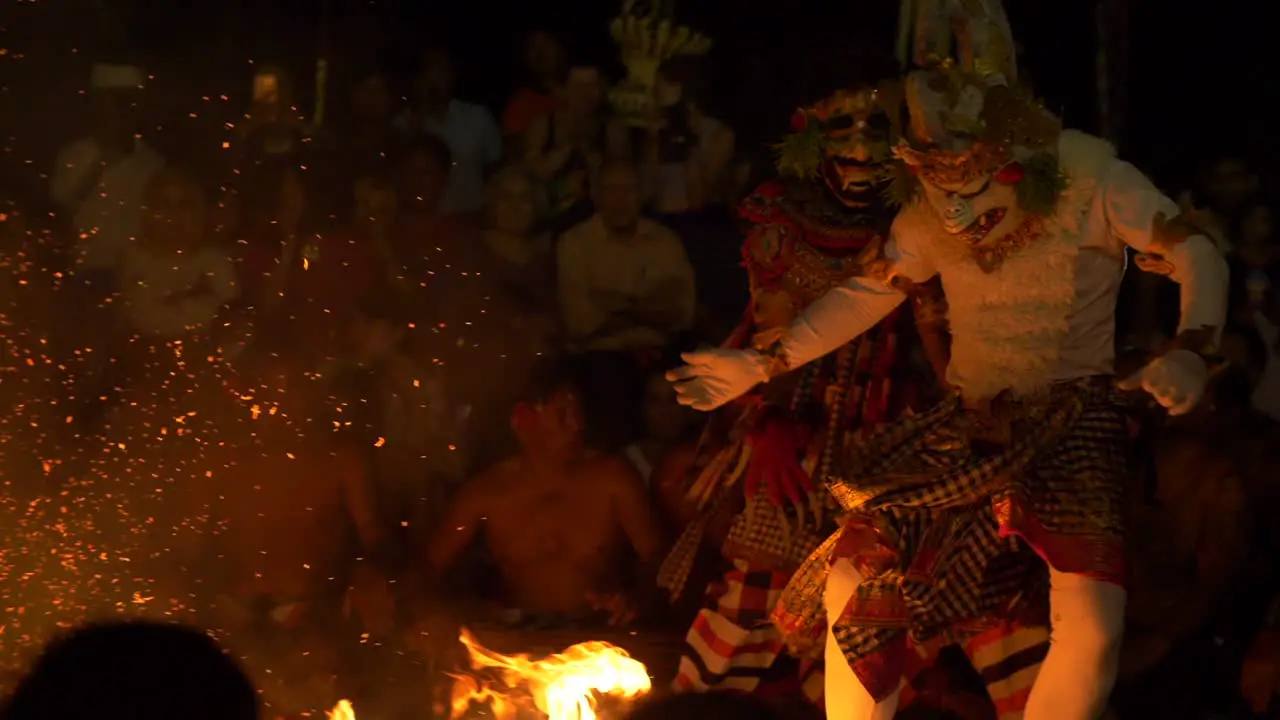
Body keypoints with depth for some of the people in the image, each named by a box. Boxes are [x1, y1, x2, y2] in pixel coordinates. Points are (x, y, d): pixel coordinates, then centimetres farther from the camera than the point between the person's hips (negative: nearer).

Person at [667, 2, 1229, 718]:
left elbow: (1198, 257, -12)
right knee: (856, 581, -7)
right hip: (970, 427, 5)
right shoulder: (933, 213, 0)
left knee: (1093, 629, -24)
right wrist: (763, 364, -3)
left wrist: (1191, 354, -31)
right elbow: (868, 292, 6)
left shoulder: (1086, 175, -13)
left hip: (1072, 422, -4)